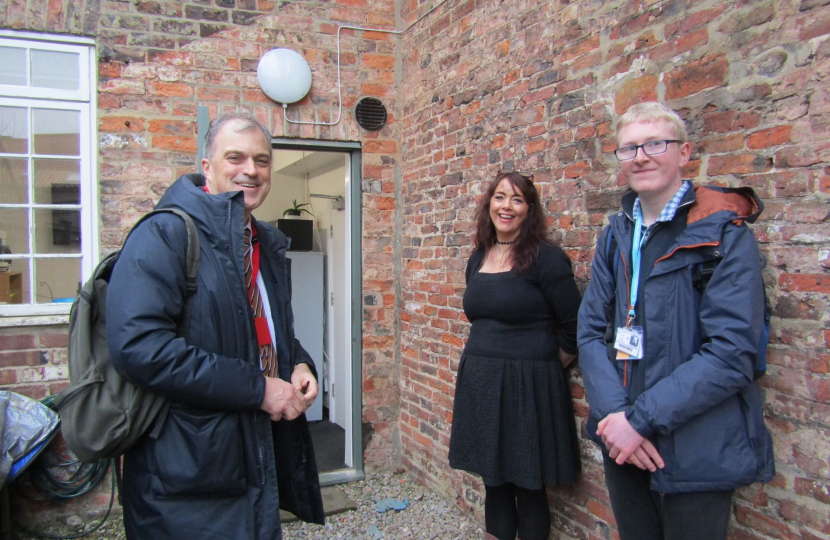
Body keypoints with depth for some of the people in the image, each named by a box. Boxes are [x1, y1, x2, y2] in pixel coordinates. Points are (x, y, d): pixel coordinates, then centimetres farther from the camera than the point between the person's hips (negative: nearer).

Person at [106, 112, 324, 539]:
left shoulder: (266, 247, 13)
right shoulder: (165, 233, -13)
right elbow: (138, 346, -26)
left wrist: (299, 366, 2)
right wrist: (256, 388, -22)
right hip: (186, 475, -7)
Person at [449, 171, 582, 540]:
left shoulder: (545, 258, -11)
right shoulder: (478, 259, 9)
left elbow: (574, 328, -10)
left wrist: (546, 367, -1)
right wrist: (487, 361, 15)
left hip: (528, 386, -6)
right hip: (480, 384, 6)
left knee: (528, 489, 7)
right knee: (493, 483, 16)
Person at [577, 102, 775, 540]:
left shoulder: (725, 235, -10)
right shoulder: (615, 236, 6)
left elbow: (731, 354, -18)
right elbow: (590, 332, 1)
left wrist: (641, 419, -19)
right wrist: (614, 414, -13)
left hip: (697, 452, -4)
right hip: (623, 443, 5)